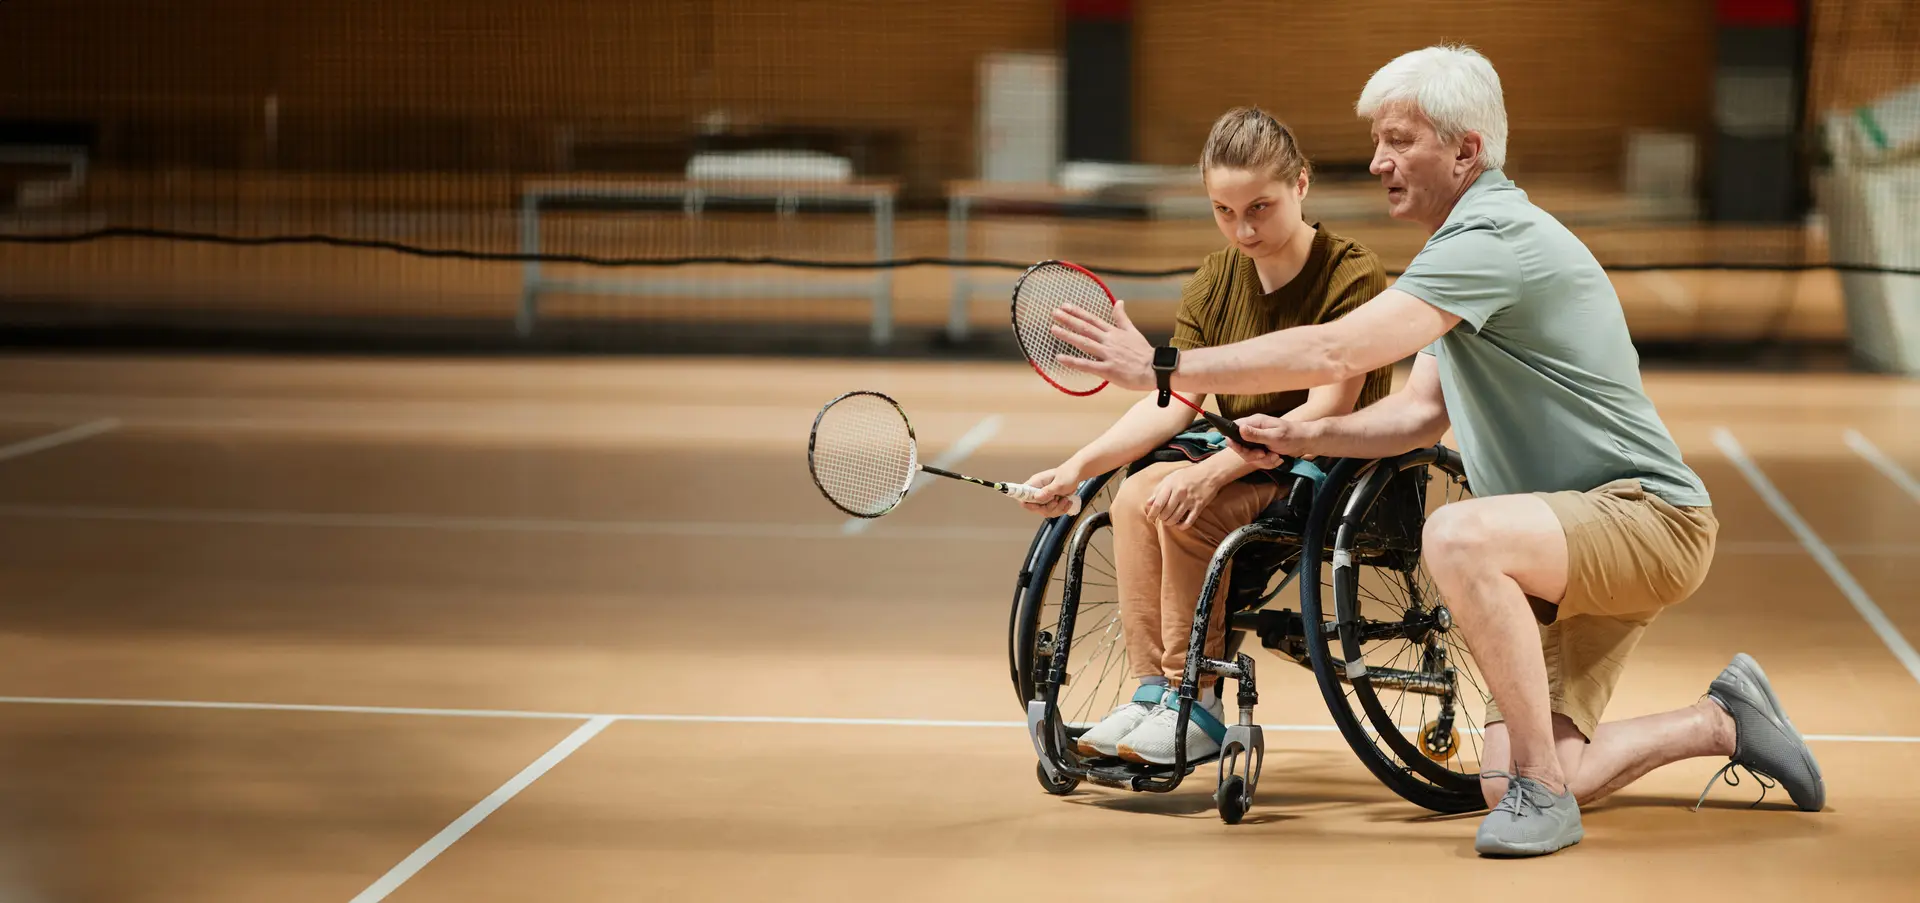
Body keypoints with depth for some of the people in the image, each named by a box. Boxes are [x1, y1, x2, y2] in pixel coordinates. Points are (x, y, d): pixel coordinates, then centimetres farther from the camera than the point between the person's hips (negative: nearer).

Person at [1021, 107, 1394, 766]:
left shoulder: (1352, 277, -13)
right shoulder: (1213, 285, 6)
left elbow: (1327, 410, -21)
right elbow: (1175, 403, 0)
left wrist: (1213, 471, -30)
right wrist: (1078, 466, -16)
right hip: (1242, 462, 7)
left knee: (1185, 509, -28)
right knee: (1134, 496, -20)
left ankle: (1195, 706, -19)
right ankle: (1151, 693, -15)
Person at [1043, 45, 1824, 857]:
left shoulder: (1493, 240, -19)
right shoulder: (1468, 244, 15)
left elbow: (1336, 351, -27)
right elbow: (1423, 411, 18)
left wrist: (1164, 369, -22)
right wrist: (1302, 437, 1)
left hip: (1649, 516, -10)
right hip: (1581, 538, 10)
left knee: (1458, 536, -37)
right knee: (1508, 787, 0)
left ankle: (1542, 790, -25)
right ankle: (1721, 721, 23)